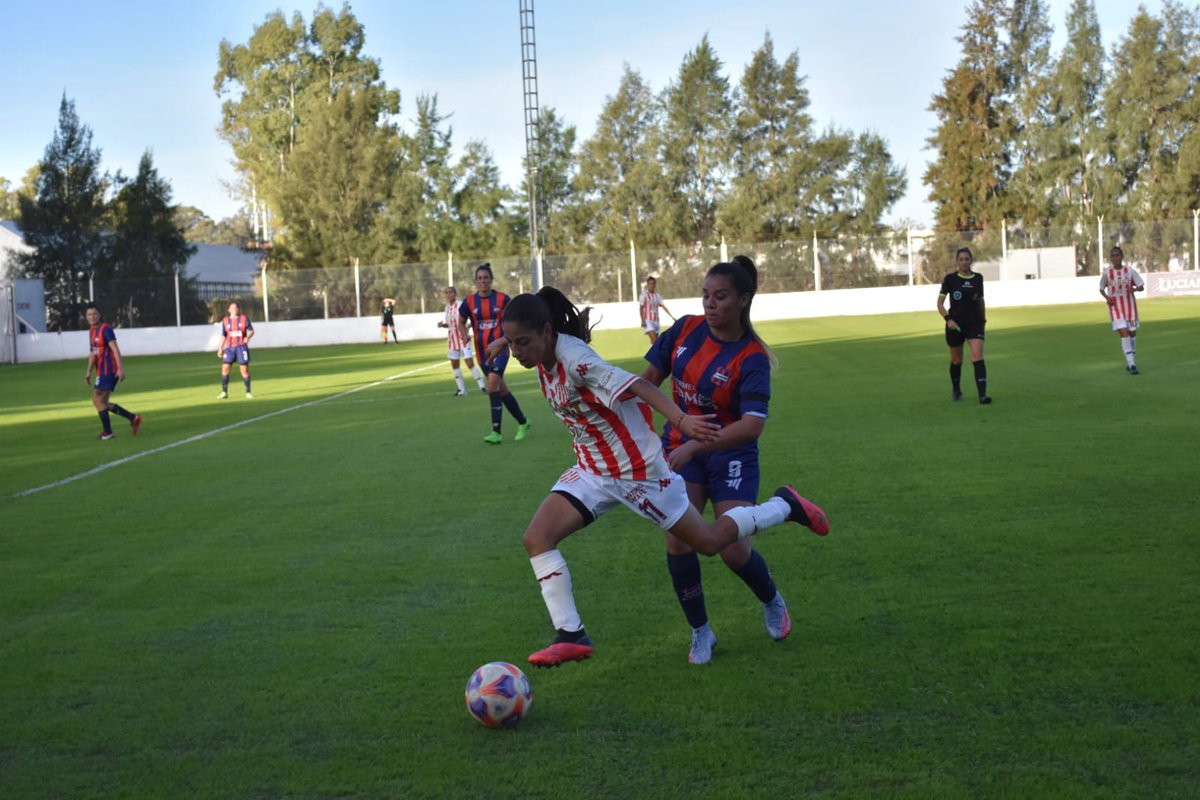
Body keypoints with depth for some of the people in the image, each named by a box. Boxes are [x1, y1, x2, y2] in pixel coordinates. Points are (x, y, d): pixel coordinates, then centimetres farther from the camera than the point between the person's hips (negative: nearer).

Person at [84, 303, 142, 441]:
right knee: (102, 402, 9)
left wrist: (120, 368, -26)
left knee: (97, 400, -6)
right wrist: (88, 372, 20)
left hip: (108, 370, -9)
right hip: (102, 371, 9)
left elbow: (115, 349, -19)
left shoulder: (106, 329, -11)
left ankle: (107, 432, 2)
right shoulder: (92, 331, 15)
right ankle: (133, 418, 14)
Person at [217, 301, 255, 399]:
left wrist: (248, 337, -19)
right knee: (225, 368, -4)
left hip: (241, 346, -2)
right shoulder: (225, 321, 7)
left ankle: (248, 393, 6)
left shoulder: (244, 319, 1)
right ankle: (224, 392, 5)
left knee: (245, 369, -4)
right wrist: (220, 348, 10)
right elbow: (223, 336, 14)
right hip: (229, 347, 2)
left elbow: (251, 331, 2)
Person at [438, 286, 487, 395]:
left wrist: (465, 333, -30)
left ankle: (482, 386, -2)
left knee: (470, 363, -11)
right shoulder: (448, 307, 10)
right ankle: (461, 389, 18)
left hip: (463, 338, -7)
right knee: (454, 364, 8)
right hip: (452, 339, 7)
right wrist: (442, 324, -1)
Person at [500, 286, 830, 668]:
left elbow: (637, 385, -37)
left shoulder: (574, 358, -27)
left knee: (710, 542, 6)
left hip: (638, 471, -8)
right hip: (592, 471, 8)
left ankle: (784, 506, 30)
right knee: (536, 538, -9)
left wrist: (681, 420, -49)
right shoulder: (544, 362, -4)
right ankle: (570, 635, -3)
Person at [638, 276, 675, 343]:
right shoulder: (644, 295, -5)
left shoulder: (657, 296, 10)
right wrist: (643, 320, -16)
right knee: (654, 339, -19)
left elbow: (663, 306, 9)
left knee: (655, 340, 7)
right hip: (648, 320, -6)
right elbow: (641, 308, -7)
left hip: (656, 320, 6)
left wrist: (671, 316, 2)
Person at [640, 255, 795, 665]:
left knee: (733, 550, -8)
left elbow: (752, 426, -32)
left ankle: (772, 601, 27)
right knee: (677, 540, -13)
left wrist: (693, 446, -39)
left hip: (730, 453, -3)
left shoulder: (752, 358, -20)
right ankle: (700, 631, 8)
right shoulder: (686, 329, -7)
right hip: (681, 447, 3)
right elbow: (649, 377, 7)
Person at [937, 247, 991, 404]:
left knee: (978, 357, -17)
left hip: (975, 323, 1)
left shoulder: (978, 278, 3)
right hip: (955, 324, 0)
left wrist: (982, 319, 19)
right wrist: (948, 319, -18)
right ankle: (956, 390, 38)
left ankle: (982, 395, -23)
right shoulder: (950, 279, -4)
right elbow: (940, 303, -5)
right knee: (956, 360, 13)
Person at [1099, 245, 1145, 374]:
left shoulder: (1130, 271, -3)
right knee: (1124, 333, -15)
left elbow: (1141, 286, 0)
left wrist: (1134, 289, -23)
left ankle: (1131, 363, 25)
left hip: (1130, 306, 2)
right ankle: (1131, 364, -16)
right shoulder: (1106, 273, -3)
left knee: (1132, 333, 8)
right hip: (1115, 307, -2)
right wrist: (1107, 297, -11)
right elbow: (1101, 289, 9)